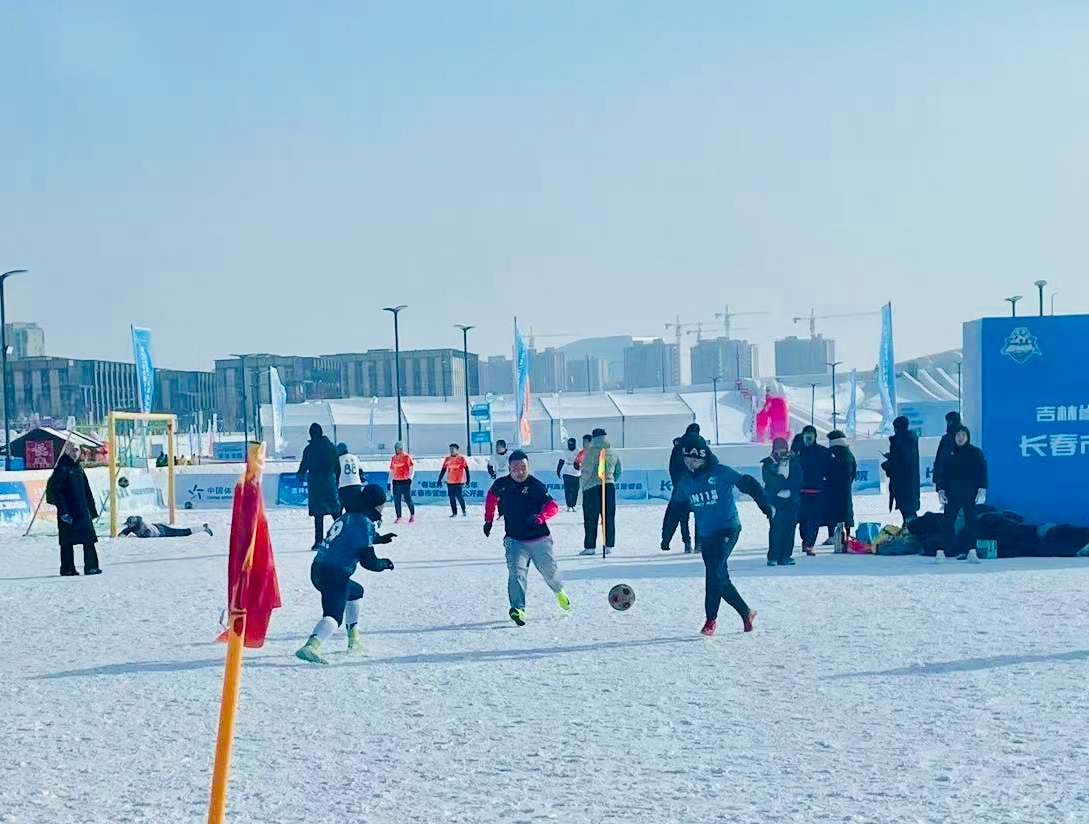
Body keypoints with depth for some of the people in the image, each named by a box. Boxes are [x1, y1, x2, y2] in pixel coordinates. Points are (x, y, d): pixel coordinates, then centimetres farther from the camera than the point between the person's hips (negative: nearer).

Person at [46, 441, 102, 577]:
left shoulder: (78, 468, 15)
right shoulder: (62, 468, -9)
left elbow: (87, 491, 20)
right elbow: (55, 489, -15)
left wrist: (92, 509, 16)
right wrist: (63, 512, -19)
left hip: (82, 510, 7)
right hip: (68, 511, -7)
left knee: (89, 539, 0)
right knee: (67, 541, 0)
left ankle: (91, 567, 1)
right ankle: (67, 569, 6)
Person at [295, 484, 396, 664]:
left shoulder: (348, 516, 18)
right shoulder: (365, 523, -6)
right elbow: (367, 560, -5)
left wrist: (380, 538, 45)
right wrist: (384, 564, 15)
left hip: (318, 569, 9)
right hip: (335, 574, -9)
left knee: (355, 591, 31)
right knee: (334, 615, -19)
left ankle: (354, 641, 33)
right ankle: (311, 646, -43)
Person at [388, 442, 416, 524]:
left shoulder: (407, 457, -2)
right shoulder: (393, 458, 13)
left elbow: (412, 468, -6)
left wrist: (410, 478, -18)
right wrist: (389, 481, 16)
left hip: (405, 481, -5)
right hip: (396, 482, 5)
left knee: (408, 499, -1)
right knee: (396, 500, 2)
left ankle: (412, 515, 18)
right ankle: (398, 517, 7)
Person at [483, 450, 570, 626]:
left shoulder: (536, 486, -12)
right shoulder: (501, 484, -2)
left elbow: (553, 506, -15)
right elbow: (491, 497, 20)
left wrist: (540, 517, -32)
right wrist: (488, 520, 19)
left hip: (539, 540, -1)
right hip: (515, 540, 1)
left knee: (549, 570, 14)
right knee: (516, 572, -18)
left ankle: (559, 591, 46)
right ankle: (518, 608, -25)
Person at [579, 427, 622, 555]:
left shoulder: (591, 452, -10)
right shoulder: (614, 454, 7)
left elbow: (586, 471, -12)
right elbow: (618, 473, 14)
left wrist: (582, 485, 2)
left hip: (592, 487, -5)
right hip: (610, 487, 5)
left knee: (590, 519, 0)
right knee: (609, 517, 10)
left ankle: (590, 547, -1)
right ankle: (609, 545, 10)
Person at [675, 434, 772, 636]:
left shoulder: (720, 473, -10)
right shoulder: (685, 481, 6)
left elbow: (749, 485, -8)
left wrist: (767, 507, -9)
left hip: (728, 529, -6)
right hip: (705, 534, 6)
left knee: (714, 570, -22)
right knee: (721, 580, 8)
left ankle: (711, 618, -14)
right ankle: (746, 613, 26)